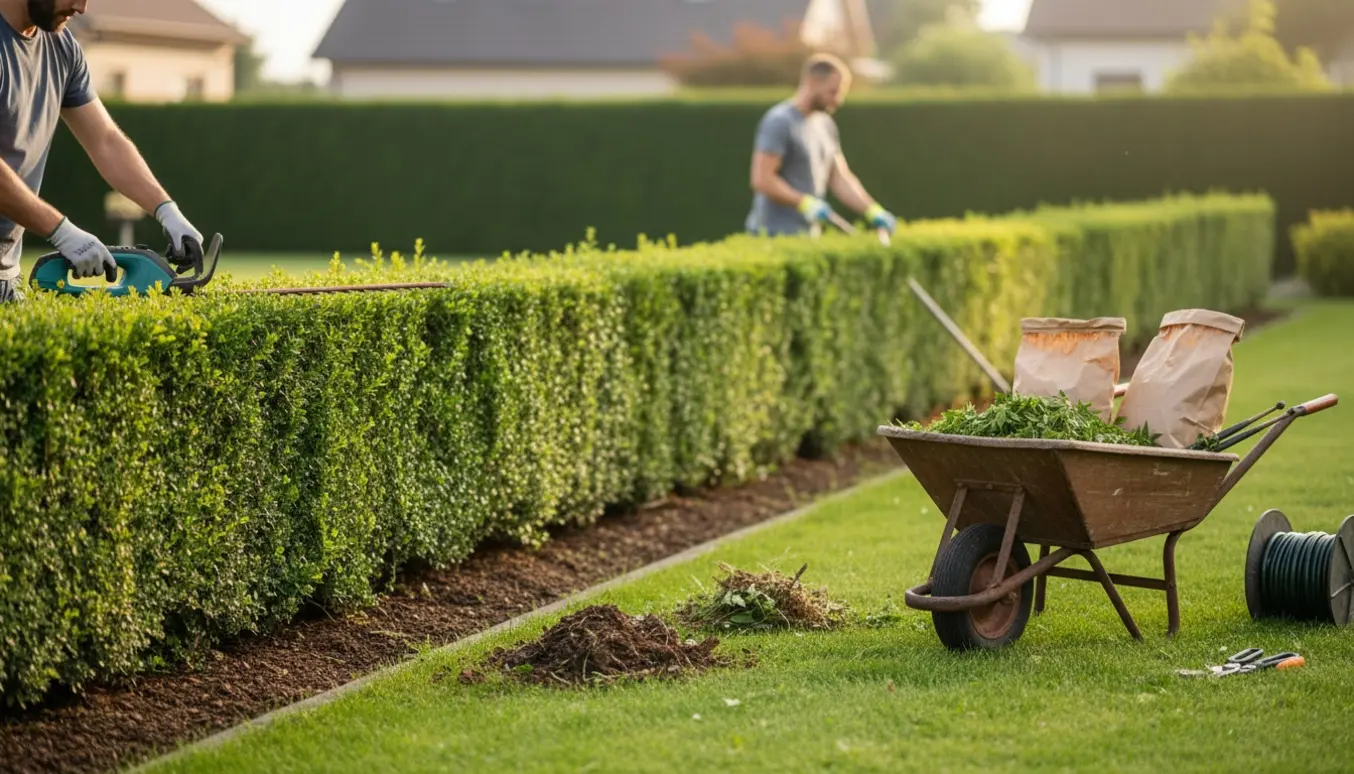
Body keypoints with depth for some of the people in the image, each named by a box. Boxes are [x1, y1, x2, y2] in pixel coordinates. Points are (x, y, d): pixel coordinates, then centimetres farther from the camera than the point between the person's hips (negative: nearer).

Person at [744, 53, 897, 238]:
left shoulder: (825, 125, 16)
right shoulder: (779, 122, -10)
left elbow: (840, 180, 15)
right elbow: (762, 180, -17)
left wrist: (873, 211, 1)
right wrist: (805, 202, -26)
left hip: (808, 235, 8)